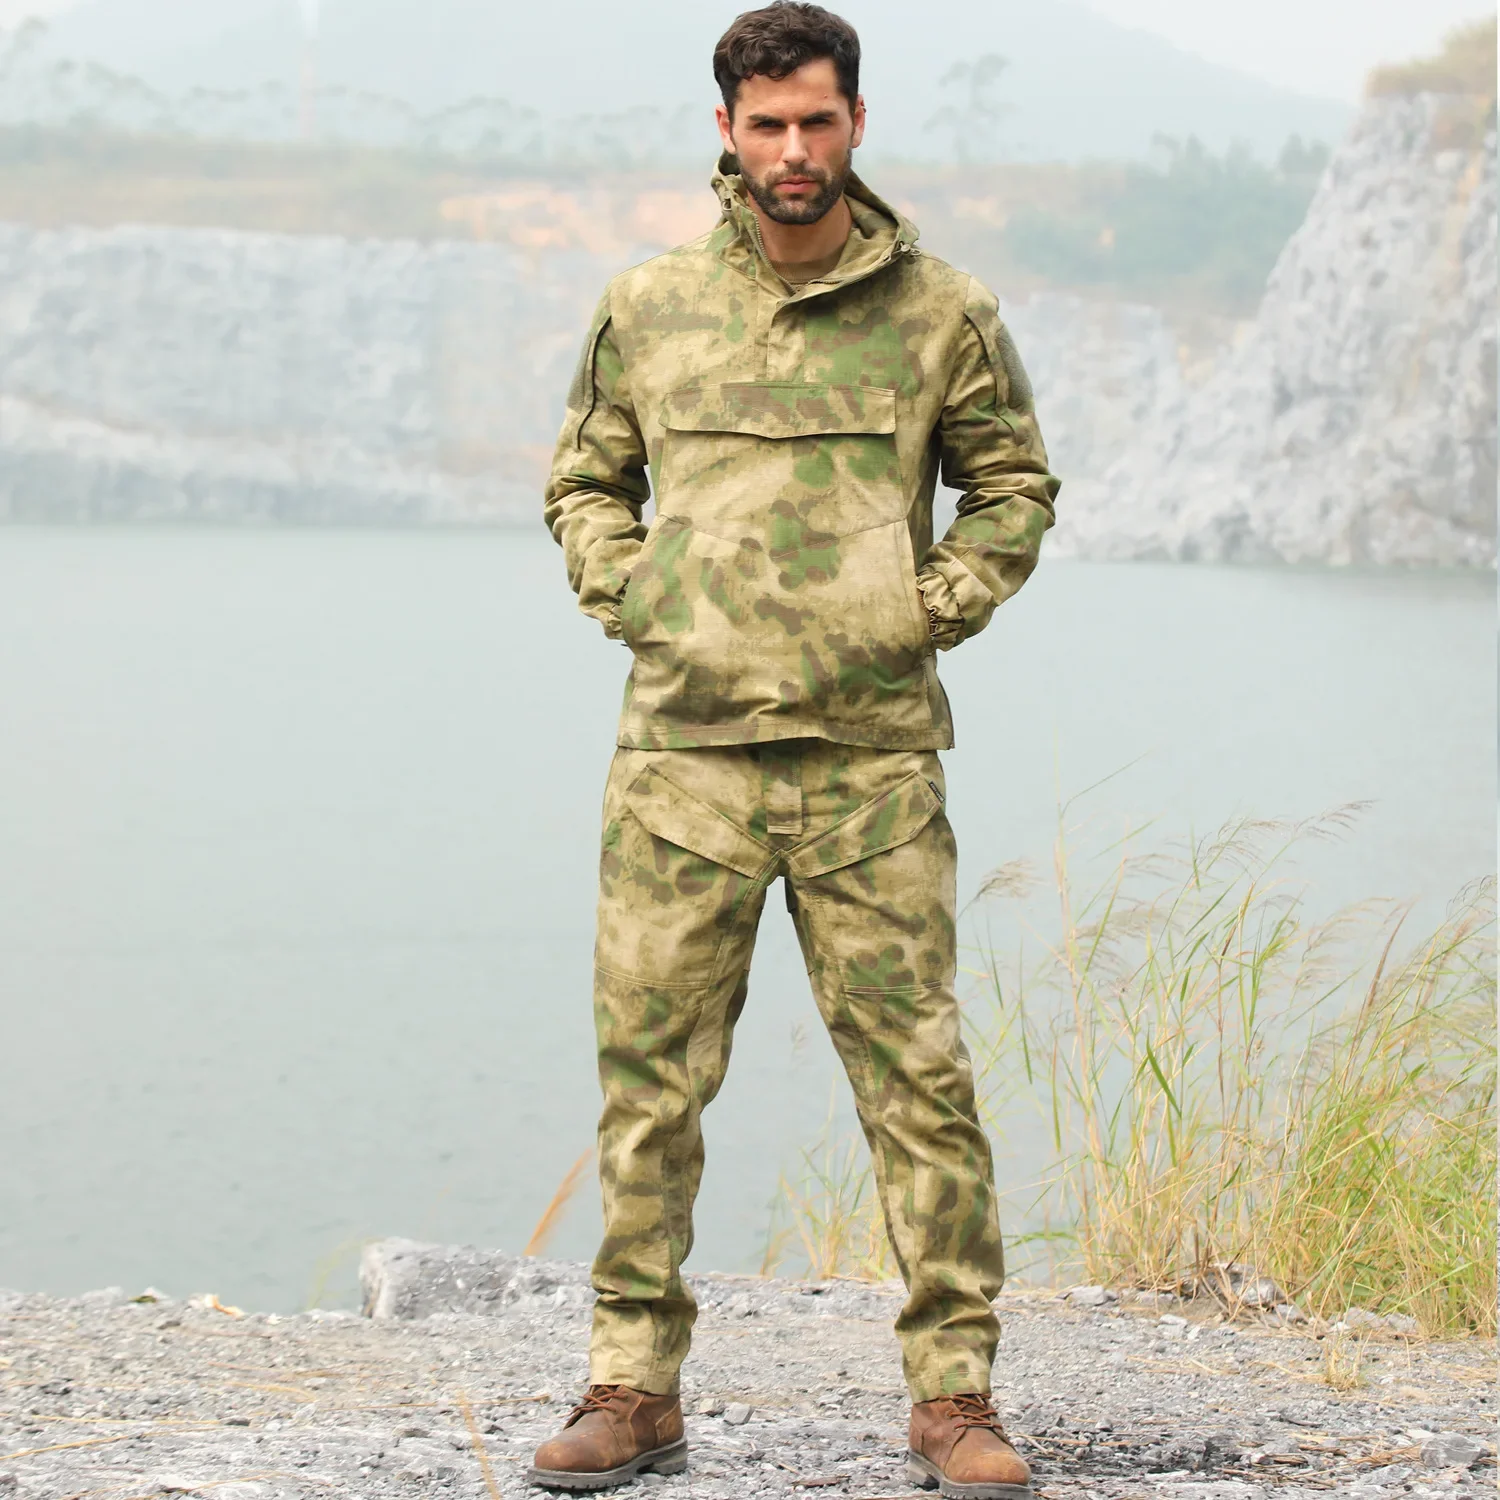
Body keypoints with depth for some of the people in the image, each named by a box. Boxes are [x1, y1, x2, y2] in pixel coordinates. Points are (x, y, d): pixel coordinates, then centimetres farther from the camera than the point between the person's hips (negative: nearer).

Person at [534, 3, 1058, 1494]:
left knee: (917, 1077, -1)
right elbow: (585, 476, 20)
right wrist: (626, 596, 4)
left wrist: (935, 607, 1)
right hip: (683, 754, 1)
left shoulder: (941, 312, 4)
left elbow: (1013, 480, 15)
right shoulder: (645, 308, 7)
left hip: (873, 756, -1)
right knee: (647, 1076, 4)